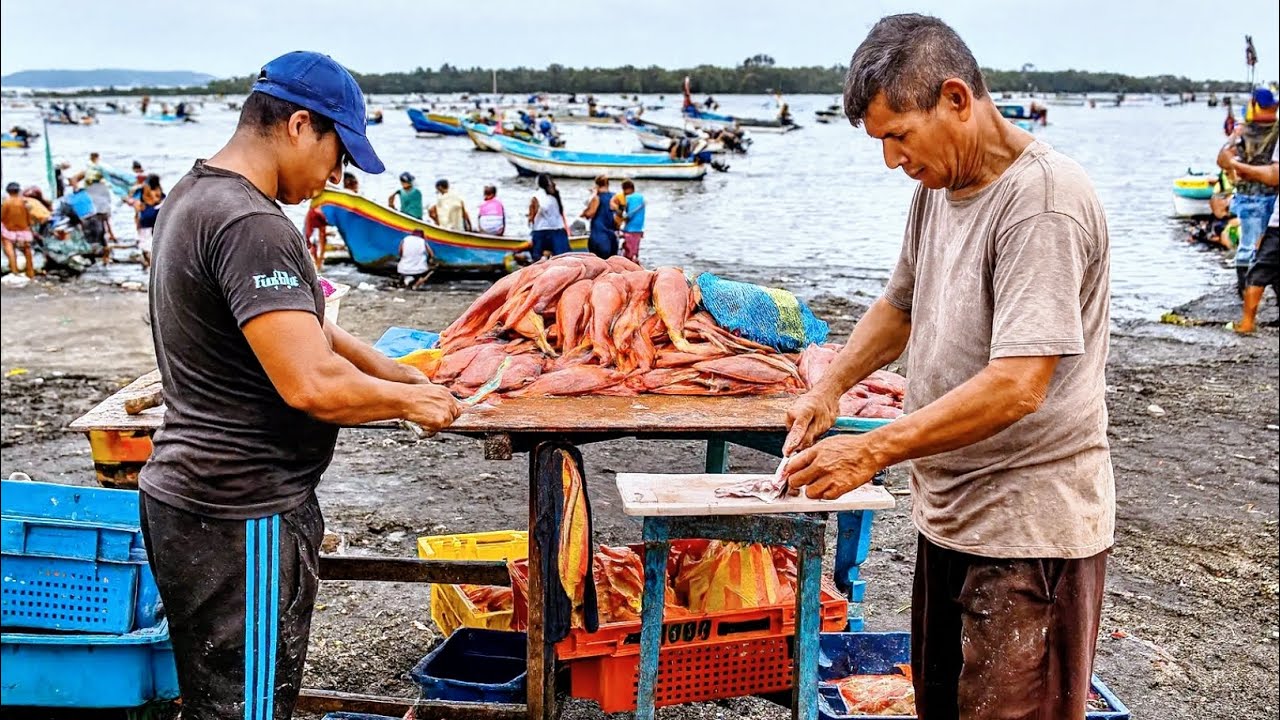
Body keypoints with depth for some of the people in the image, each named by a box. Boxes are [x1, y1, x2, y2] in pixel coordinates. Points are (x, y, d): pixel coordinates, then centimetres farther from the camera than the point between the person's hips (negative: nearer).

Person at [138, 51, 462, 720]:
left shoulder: (191, 196, 11)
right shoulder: (253, 226, -23)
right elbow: (311, 386, -29)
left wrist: (384, 368, 12)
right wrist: (410, 400, -12)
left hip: (184, 493, 10)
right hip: (241, 520, -10)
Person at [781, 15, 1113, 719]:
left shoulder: (1042, 199, -21)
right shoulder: (937, 186, 7)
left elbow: (1016, 387, -28)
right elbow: (900, 304, 21)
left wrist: (873, 451, -24)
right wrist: (830, 388, 5)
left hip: (1028, 530, -9)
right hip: (949, 508, 9)